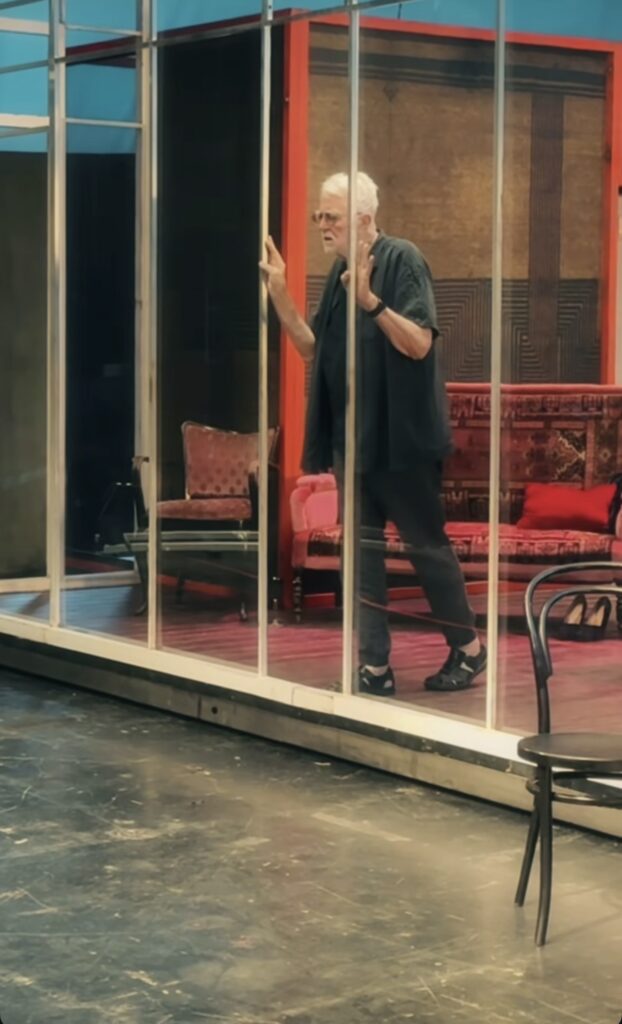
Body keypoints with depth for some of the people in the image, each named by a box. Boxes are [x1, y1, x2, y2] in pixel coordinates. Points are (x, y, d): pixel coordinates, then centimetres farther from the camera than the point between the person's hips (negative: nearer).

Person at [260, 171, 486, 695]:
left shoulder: (402, 259, -12)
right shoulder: (340, 272, 11)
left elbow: (419, 344, -21)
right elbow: (313, 349, 12)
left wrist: (371, 300, -34)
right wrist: (280, 294, 1)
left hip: (401, 435, -8)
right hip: (353, 436, 8)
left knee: (426, 542, 3)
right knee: (362, 549, 7)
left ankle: (469, 649, 19)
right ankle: (376, 666, 13)